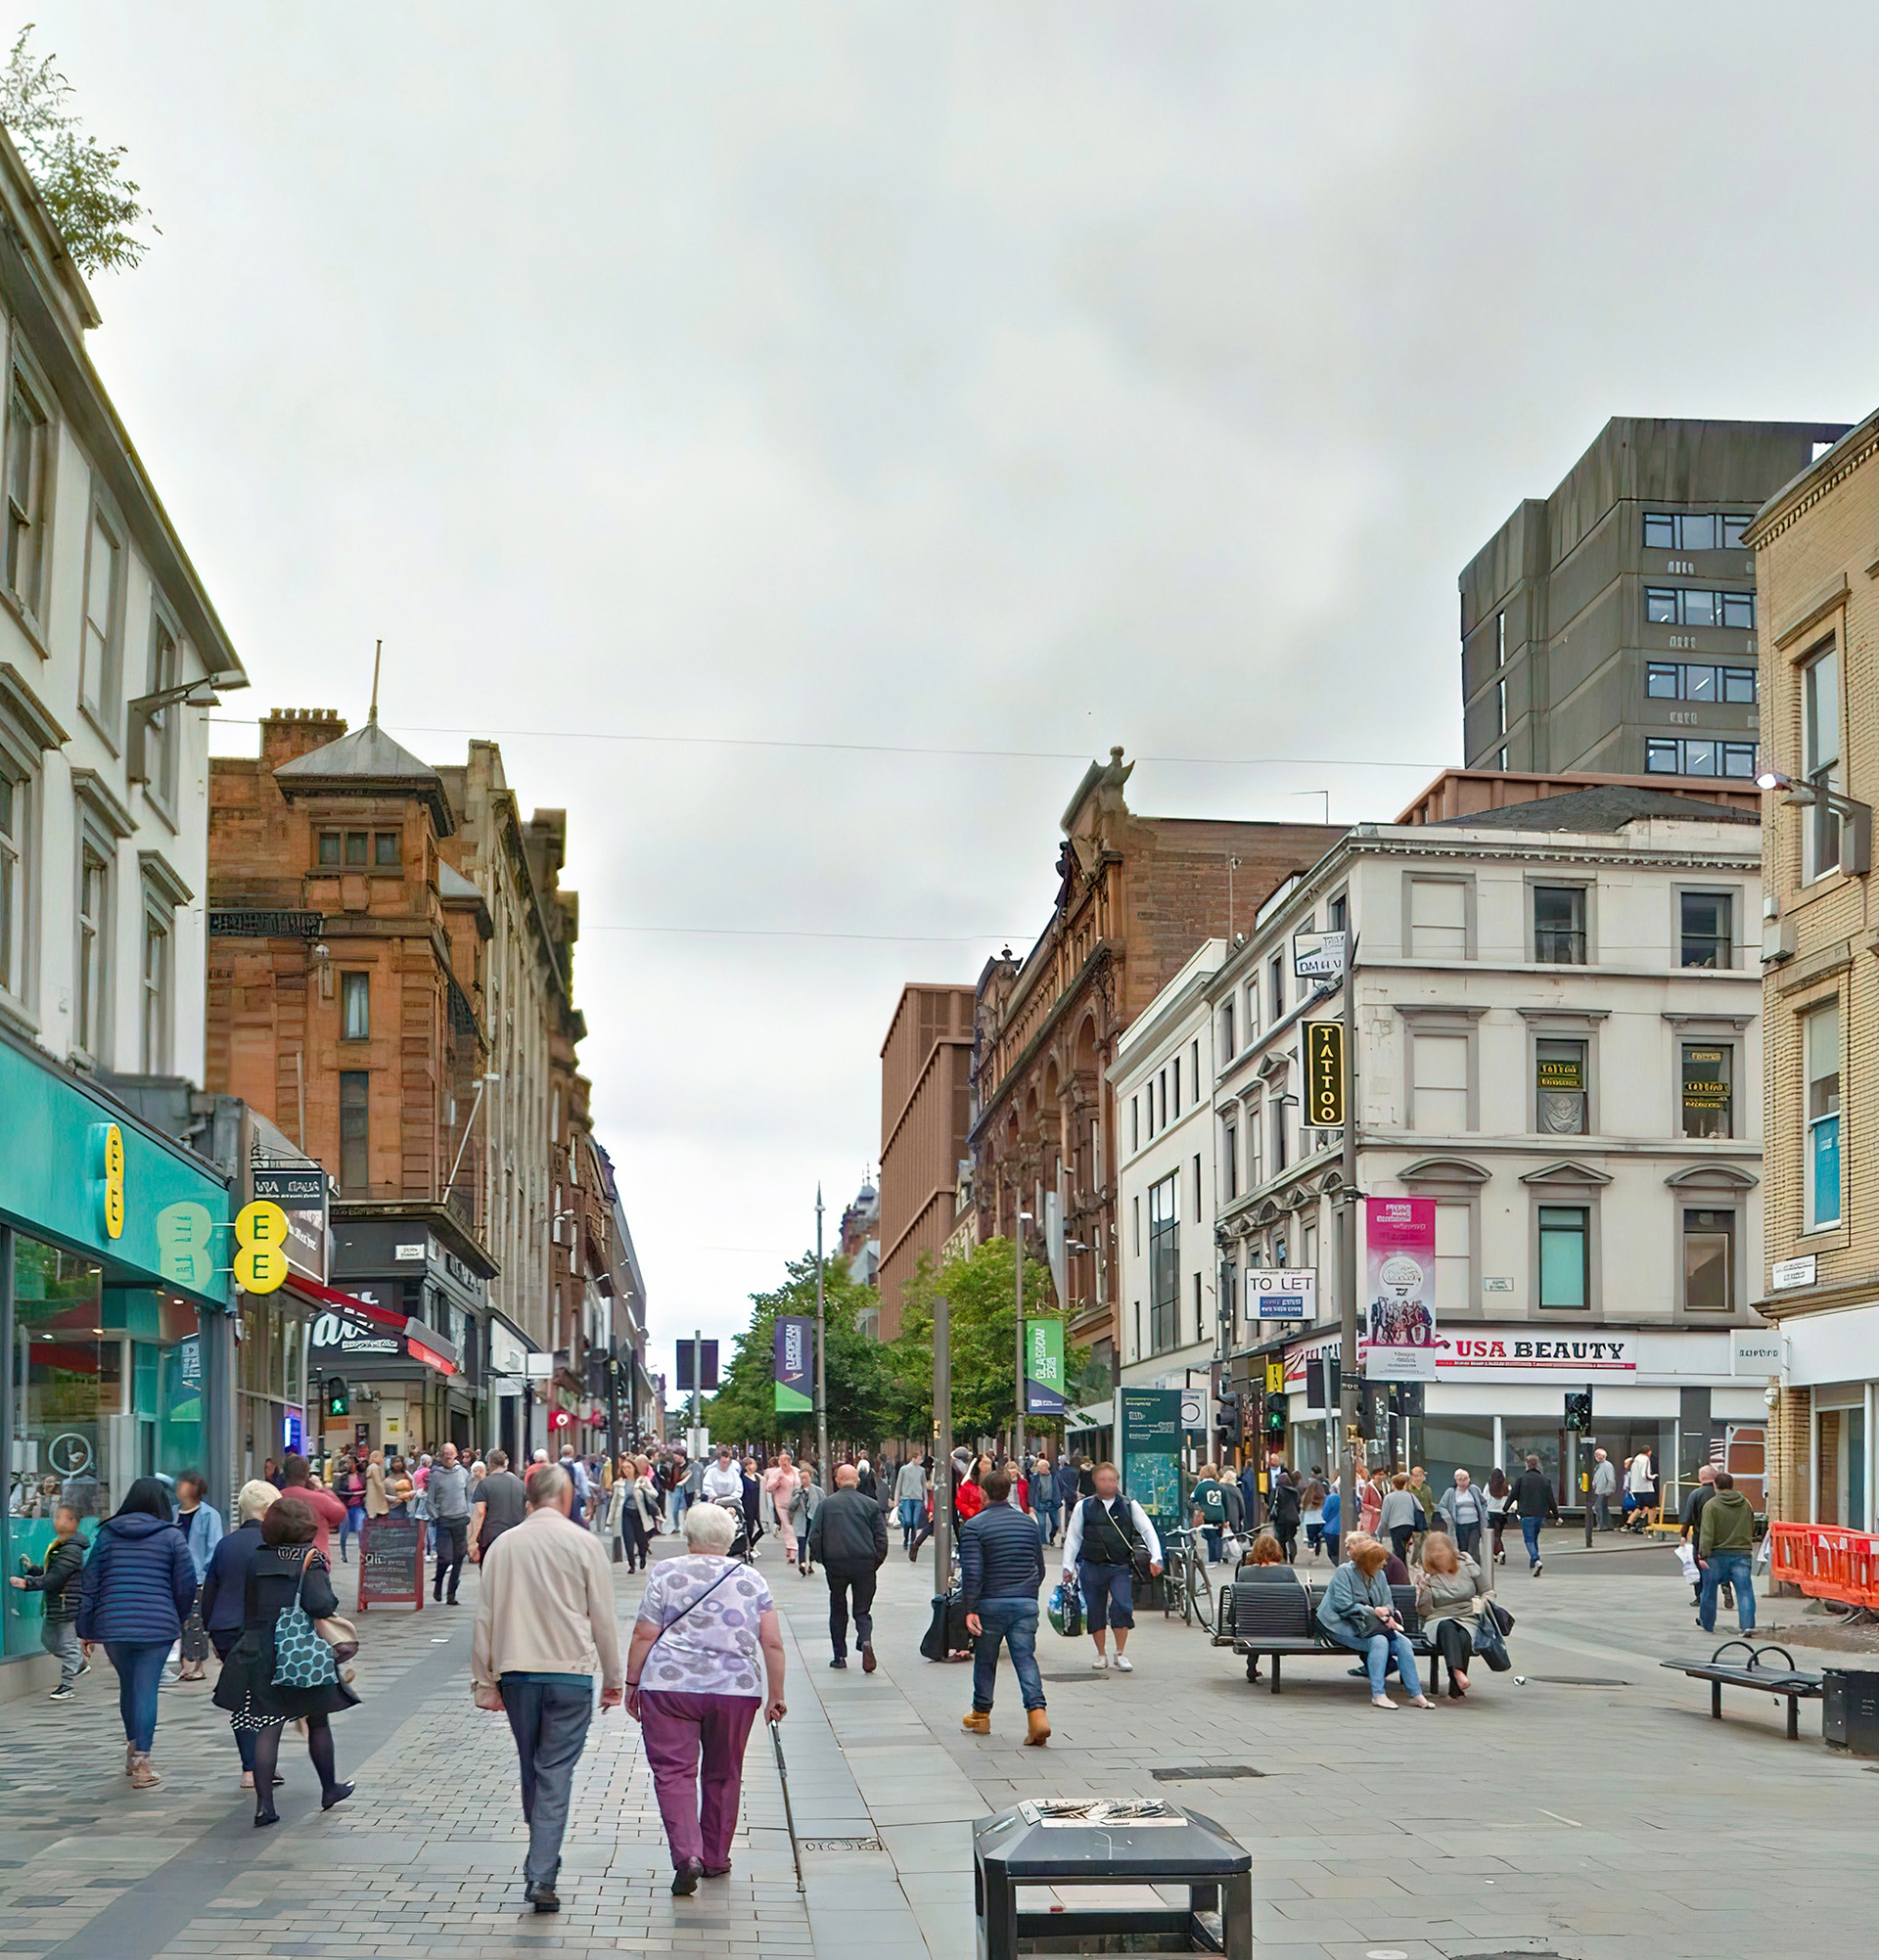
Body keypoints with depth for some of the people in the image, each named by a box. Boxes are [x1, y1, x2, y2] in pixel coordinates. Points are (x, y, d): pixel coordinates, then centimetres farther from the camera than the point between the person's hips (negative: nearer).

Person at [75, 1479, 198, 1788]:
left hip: (112, 1626, 3)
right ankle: (141, 1762, -7)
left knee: (128, 1686, 20)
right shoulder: (171, 1537, 0)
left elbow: (89, 1585, 6)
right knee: (146, 1690, -2)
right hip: (156, 1626, -3)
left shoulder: (107, 1534, 7)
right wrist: (178, 1621, 18)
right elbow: (186, 1586, 0)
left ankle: (133, 1748, 33)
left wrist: (86, 1630, 12)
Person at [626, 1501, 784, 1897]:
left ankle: (687, 1854, -17)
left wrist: (632, 1683, 6)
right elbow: (773, 1645, 4)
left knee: (673, 1771, 0)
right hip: (736, 1690, 2)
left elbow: (643, 1635, -3)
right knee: (723, 1775, 16)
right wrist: (776, 1697, 10)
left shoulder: (667, 1574, 1)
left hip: (669, 1686, -2)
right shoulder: (752, 1580, 6)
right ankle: (716, 1858, 25)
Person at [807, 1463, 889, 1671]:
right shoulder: (870, 1504, 3)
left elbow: (814, 1536, -1)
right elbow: (881, 1537, 2)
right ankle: (865, 1641, -20)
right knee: (862, 1610, 8)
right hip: (864, 1564, 0)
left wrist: (817, 1559, 13)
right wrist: (876, 1561, 13)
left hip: (835, 1564, 0)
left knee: (838, 1610, 14)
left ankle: (840, 1656, 14)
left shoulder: (826, 1504, 1)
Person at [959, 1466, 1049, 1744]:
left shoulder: (974, 1526, -6)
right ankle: (1037, 1711, -20)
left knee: (985, 1660, 13)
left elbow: (973, 1572, -14)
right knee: (1026, 1658, -1)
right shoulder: (1028, 1523, 9)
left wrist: (970, 1610, -12)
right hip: (1026, 1604, 3)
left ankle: (981, 1715, 26)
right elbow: (1040, 1568, 16)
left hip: (991, 1604, -3)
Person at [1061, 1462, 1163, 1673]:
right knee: (1095, 1612, 5)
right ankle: (1101, 1654, 21)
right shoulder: (1084, 1507, 5)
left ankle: (1121, 1654, 1)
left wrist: (1155, 1558, -5)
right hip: (1092, 1567, 1)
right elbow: (1073, 1538, 10)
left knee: (1122, 1607, -13)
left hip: (1121, 1568, -1)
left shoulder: (1129, 1505, 6)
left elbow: (1148, 1531, 6)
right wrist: (1068, 1567, 6)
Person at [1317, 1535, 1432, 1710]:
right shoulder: (1344, 1572, -9)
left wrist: (1388, 1614, -11)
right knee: (1379, 1641, -32)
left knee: (1403, 1642, -16)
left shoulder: (1379, 1575, 11)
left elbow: (1388, 1603, 14)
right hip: (1343, 1626, -6)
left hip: (1372, 1624, 6)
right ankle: (1378, 1695, -32)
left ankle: (1416, 1694, -13)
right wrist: (1373, 1611, -16)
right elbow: (1344, 1606, -16)